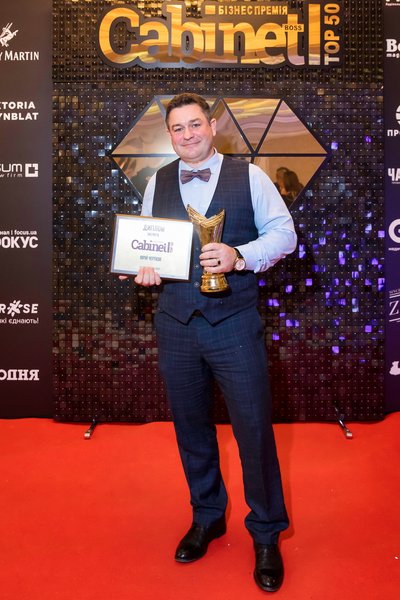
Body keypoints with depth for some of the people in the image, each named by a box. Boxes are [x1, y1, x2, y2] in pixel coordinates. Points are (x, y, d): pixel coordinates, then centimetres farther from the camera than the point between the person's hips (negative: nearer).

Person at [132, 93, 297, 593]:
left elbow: (283, 232, -2)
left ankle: (266, 535, 24)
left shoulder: (249, 176, 1)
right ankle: (207, 518, 38)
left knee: (254, 428, 2)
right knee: (191, 427, 15)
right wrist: (144, 268, -9)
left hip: (234, 322, -3)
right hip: (175, 323, 4)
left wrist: (240, 256, -19)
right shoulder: (157, 182, 11)